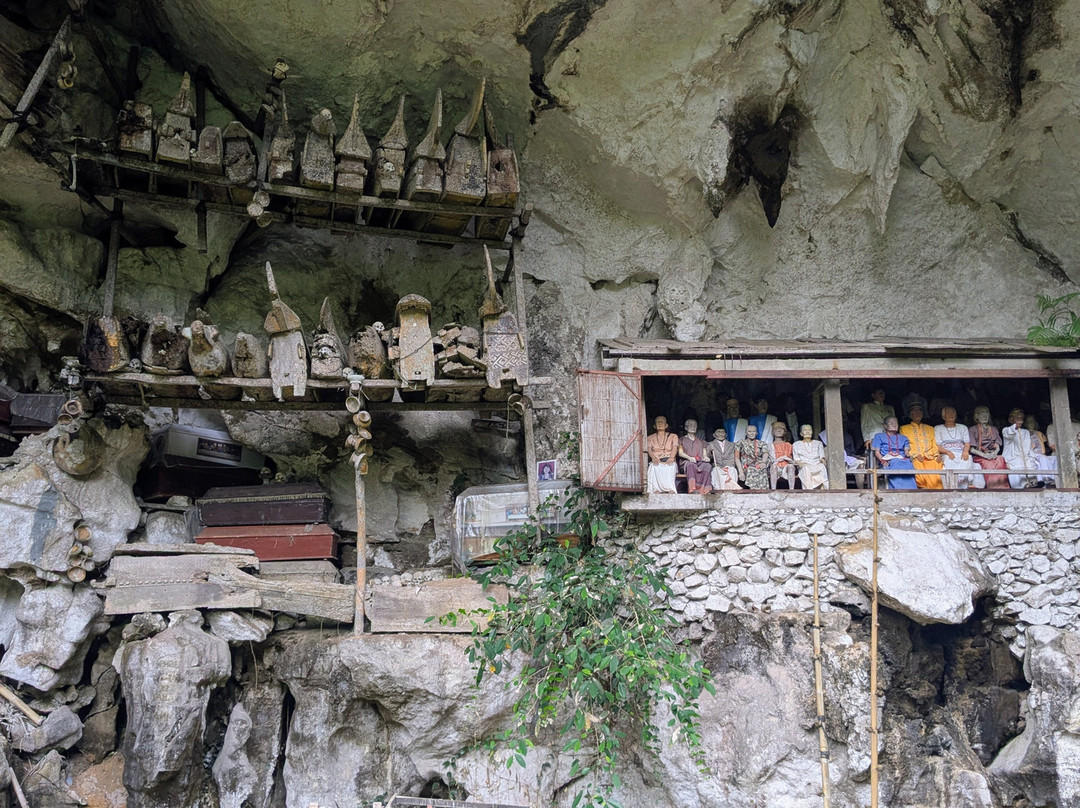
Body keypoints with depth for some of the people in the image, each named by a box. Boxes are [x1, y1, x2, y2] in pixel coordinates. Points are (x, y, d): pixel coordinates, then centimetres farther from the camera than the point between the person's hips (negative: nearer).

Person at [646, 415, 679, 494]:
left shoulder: (673, 436, 24)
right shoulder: (650, 438, 26)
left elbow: (675, 447, 5)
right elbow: (649, 449, 7)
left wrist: (671, 457, -19)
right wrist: (654, 458, -17)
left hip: (669, 461, 0)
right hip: (656, 461, 0)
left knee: (669, 468, -38)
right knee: (654, 467, -38)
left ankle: (671, 491, -55)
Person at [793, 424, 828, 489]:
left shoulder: (818, 443, 26)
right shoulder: (797, 444, 21)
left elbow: (821, 454, 10)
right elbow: (796, 457, 9)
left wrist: (822, 459, -14)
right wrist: (799, 462, -15)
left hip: (817, 465, 1)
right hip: (804, 466, -1)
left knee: (822, 467, -35)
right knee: (806, 469, -39)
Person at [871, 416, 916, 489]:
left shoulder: (903, 438, 33)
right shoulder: (879, 436, 24)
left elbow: (907, 450, 17)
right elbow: (876, 452, 11)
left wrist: (908, 454, -10)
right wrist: (883, 461, -10)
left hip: (903, 460, 3)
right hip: (889, 460, -2)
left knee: (908, 465, -36)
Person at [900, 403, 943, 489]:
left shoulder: (930, 428, 29)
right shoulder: (904, 428, 18)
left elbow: (934, 445, 21)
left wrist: (937, 455, 0)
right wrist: (916, 455, -9)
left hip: (931, 459, 3)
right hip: (916, 459, -3)